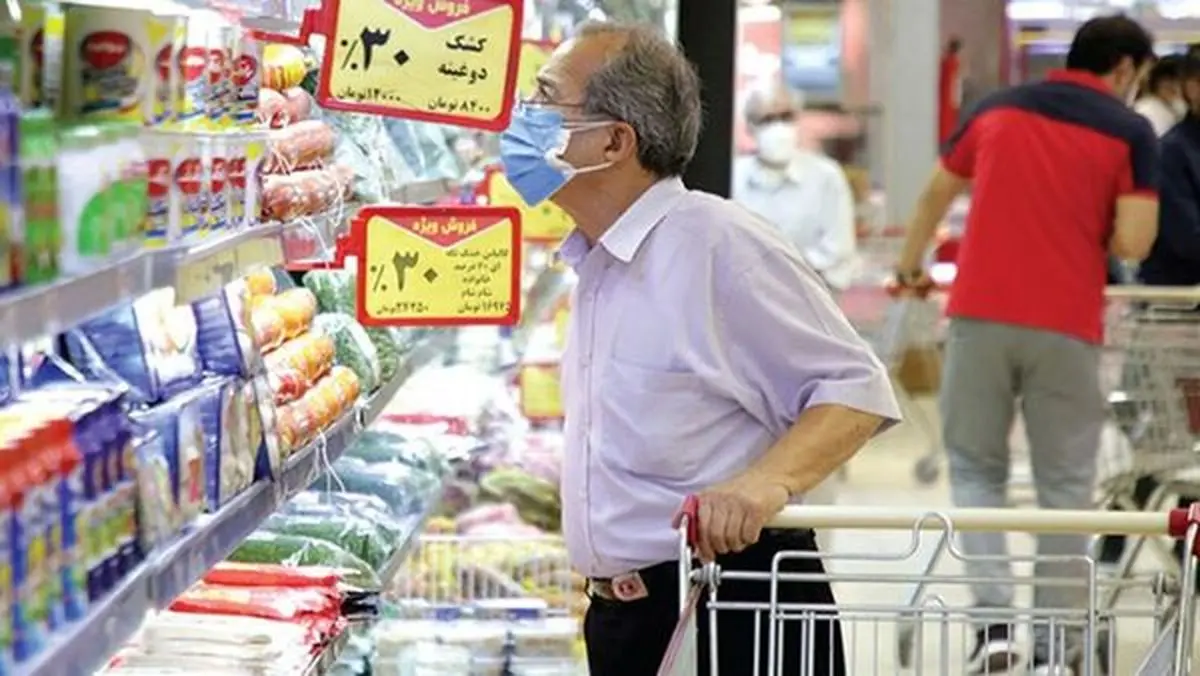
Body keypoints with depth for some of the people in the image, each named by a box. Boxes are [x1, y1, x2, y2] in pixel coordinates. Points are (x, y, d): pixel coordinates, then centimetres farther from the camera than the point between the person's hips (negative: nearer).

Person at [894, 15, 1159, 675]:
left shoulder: (998, 108, 12)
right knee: (1064, 484, 9)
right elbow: (1133, 242, -8)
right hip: (1066, 327, -2)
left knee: (976, 469, 13)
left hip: (981, 315, 2)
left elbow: (936, 195, 25)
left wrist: (911, 263, 43)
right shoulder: (1130, 131, 2)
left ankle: (993, 618, -3)